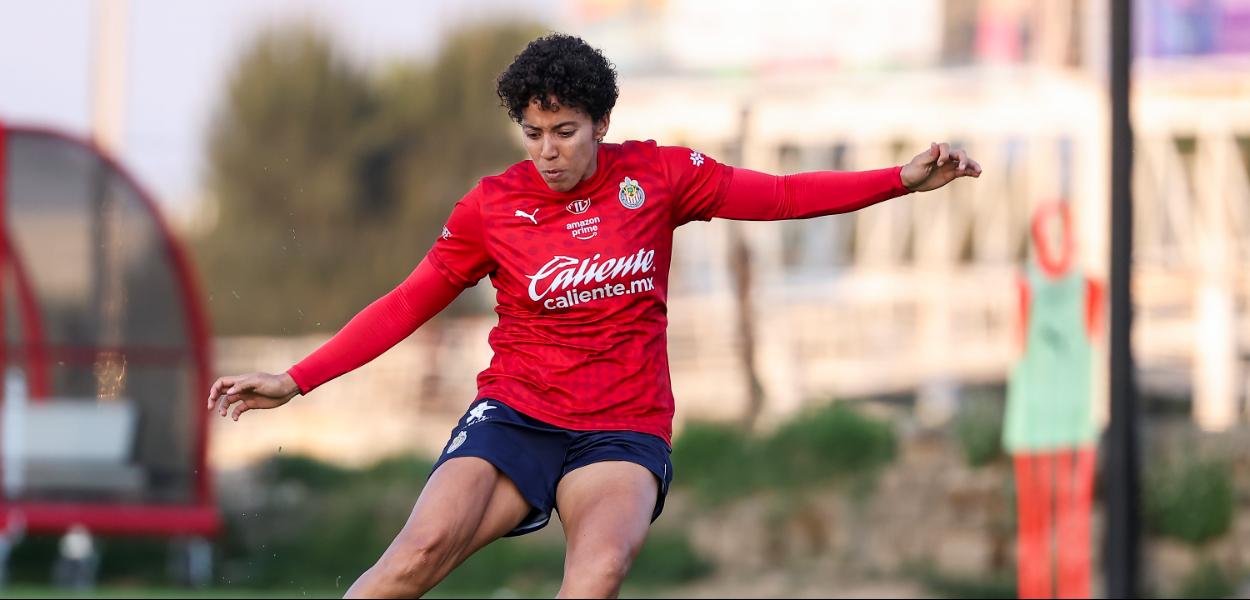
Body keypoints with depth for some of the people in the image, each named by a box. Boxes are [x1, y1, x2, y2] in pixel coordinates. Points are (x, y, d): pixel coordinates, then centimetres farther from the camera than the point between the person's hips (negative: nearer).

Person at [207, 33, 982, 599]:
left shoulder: (657, 175, 1)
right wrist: (293, 382, 1)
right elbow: (408, 305, 6)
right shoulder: (494, 205, 1)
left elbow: (783, 196, 5)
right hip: (516, 413, 0)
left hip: (625, 430, 0)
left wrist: (907, 179, -3)